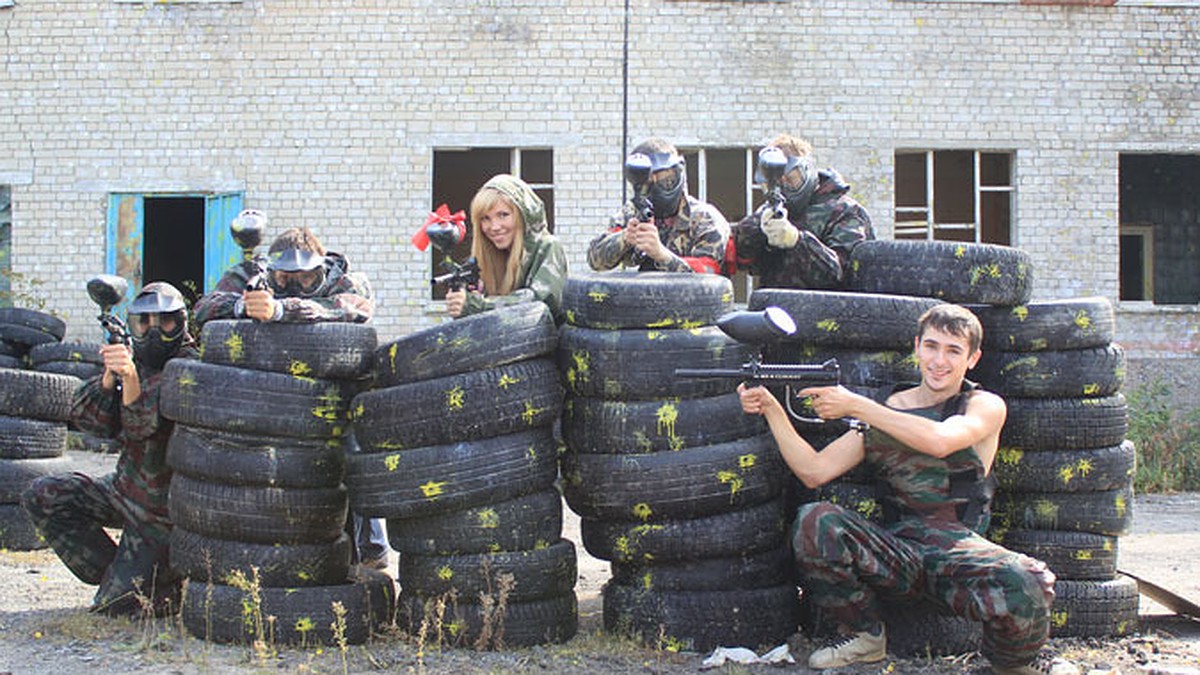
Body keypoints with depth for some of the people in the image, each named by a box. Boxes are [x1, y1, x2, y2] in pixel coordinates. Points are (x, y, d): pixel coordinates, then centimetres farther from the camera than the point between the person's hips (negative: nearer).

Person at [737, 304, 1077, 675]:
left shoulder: (985, 406, 6)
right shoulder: (885, 410, 15)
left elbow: (940, 442, -18)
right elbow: (814, 471, 6)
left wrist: (854, 406, -14)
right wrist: (771, 408, -3)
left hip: (957, 546, -3)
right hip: (895, 551, 3)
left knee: (1026, 583, -34)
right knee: (814, 521, -25)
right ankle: (863, 634, 0)